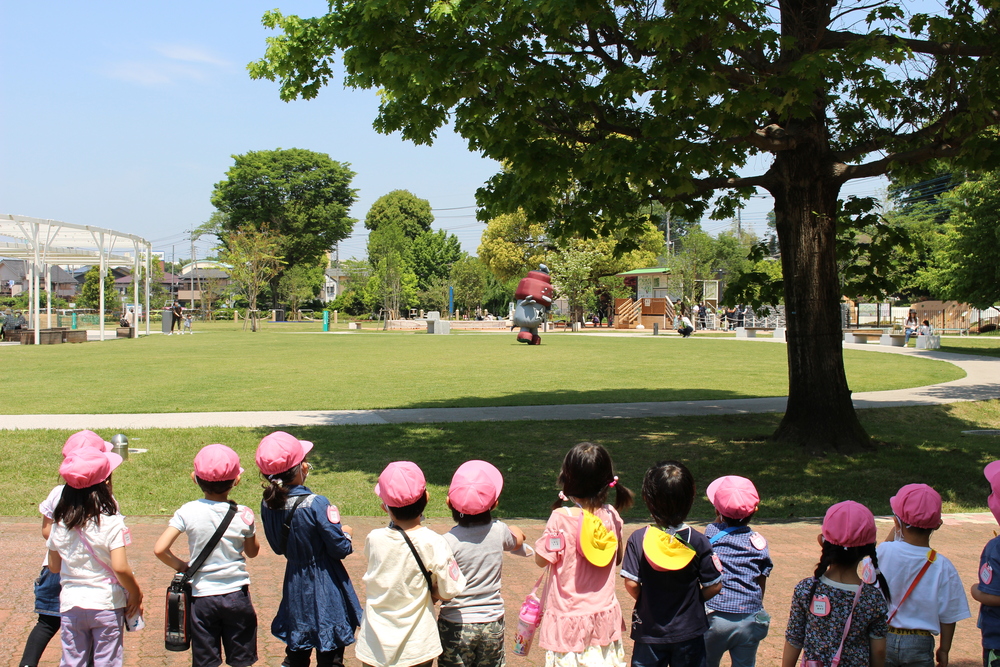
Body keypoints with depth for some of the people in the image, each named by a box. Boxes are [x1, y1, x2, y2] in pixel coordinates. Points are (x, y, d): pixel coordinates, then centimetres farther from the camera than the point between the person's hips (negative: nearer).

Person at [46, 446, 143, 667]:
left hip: (71, 603, 4)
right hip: (106, 605, -4)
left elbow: (53, 566, 8)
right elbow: (120, 568, -21)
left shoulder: (60, 523, -1)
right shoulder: (111, 522, -16)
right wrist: (135, 594, -7)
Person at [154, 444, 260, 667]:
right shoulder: (243, 515, -9)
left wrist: (181, 566, 1)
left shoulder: (187, 512, -11)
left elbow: (160, 549, -16)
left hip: (202, 596, 0)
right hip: (237, 595, 0)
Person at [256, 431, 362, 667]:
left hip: (294, 584, 6)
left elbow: (278, 547, 6)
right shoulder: (316, 505, -27)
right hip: (325, 589, -5)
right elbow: (340, 549, -19)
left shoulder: (268, 505, -9)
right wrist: (345, 533, 1)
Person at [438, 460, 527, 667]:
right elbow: (517, 540, 18)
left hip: (456, 626, -3)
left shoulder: (449, 541, -18)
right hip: (493, 623, 3)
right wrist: (516, 532, 38)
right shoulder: (499, 531, -7)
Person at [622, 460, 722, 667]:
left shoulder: (638, 539, -12)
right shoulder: (698, 541, -11)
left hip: (649, 630, 0)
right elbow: (714, 586, -8)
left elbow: (631, 584, -14)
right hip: (689, 631, 0)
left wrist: (645, 600, 6)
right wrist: (693, 601, 9)